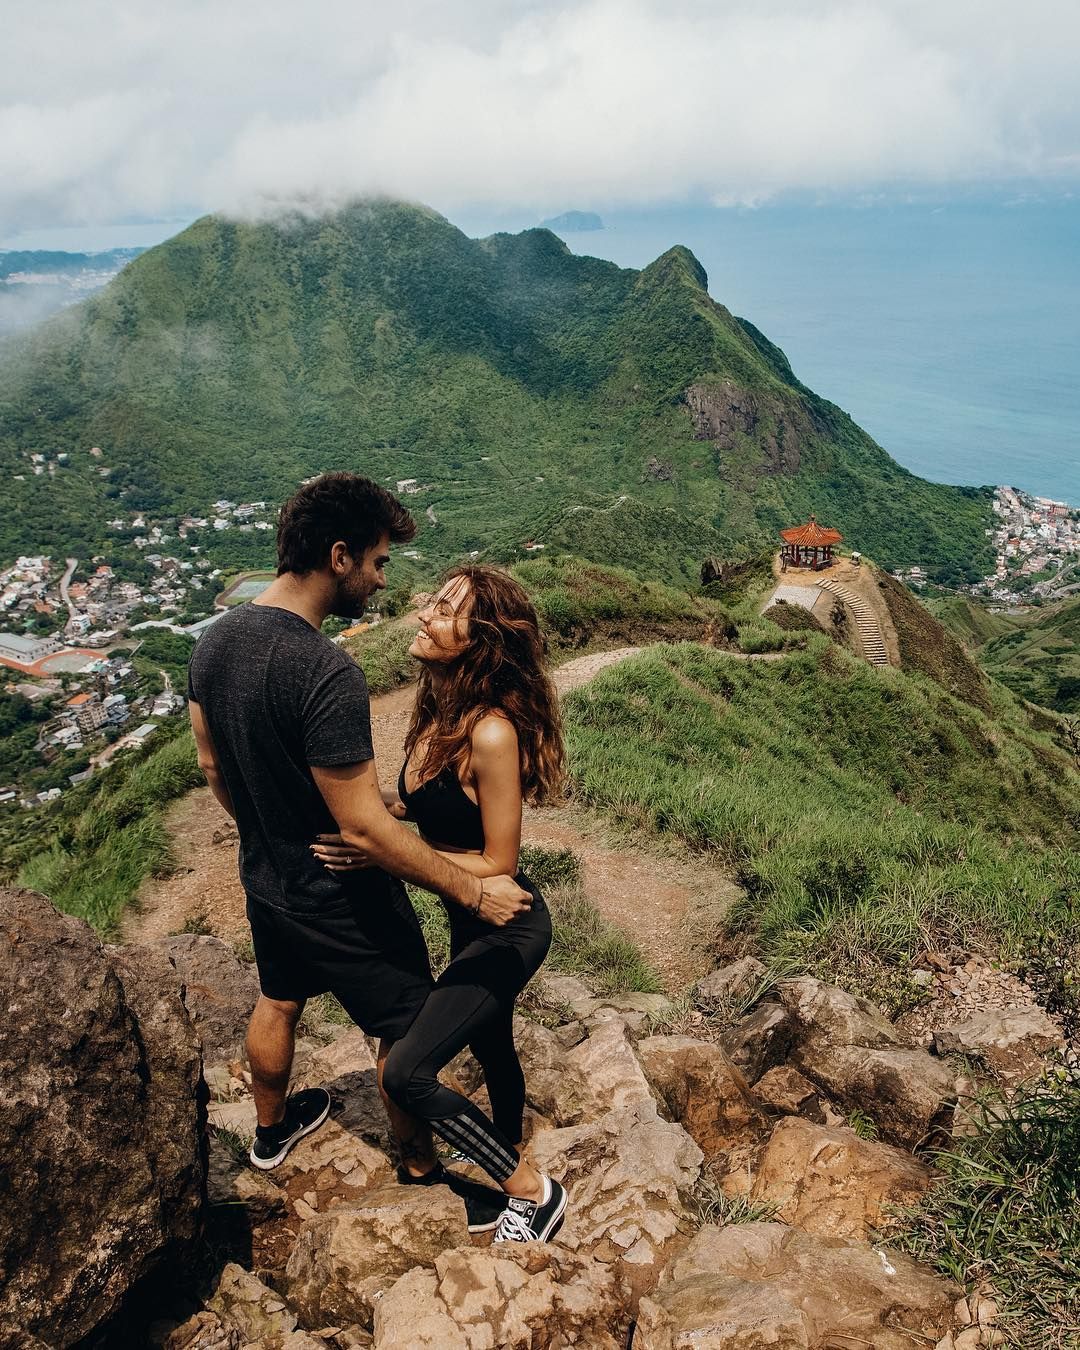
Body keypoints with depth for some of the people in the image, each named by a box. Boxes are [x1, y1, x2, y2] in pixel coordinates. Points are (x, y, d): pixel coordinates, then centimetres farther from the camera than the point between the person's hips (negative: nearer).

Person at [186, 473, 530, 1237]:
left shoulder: (215, 642, -8)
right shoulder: (327, 674, -34)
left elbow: (213, 767, 6)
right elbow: (366, 829, -31)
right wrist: (474, 893, -23)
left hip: (266, 881, 8)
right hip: (341, 902, -8)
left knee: (278, 1003, 31)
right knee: (409, 1033, 15)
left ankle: (273, 1128, 56)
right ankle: (423, 1171, 37)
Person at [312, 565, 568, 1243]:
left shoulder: (493, 733, -30)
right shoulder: (439, 710, -4)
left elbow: (498, 864, -24)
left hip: (506, 928, -8)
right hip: (469, 919, 9)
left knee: (407, 1072, -9)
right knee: (490, 1045, 26)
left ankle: (534, 1192, 11)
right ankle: (512, 1170, 52)